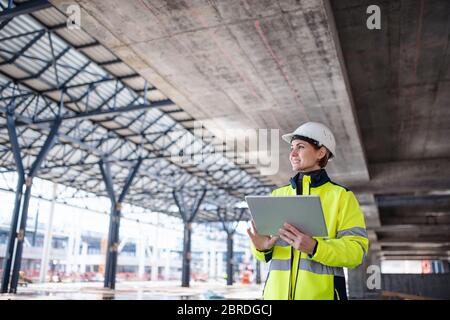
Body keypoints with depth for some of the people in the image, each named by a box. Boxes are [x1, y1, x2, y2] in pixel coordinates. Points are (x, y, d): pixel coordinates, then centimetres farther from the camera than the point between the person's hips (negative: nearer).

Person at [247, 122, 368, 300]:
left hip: (321, 293, -3)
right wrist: (262, 246, -10)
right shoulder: (277, 195, 13)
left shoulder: (341, 196, 1)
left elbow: (356, 251, -7)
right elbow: (262, 239, 13)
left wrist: (313, 247, -22)